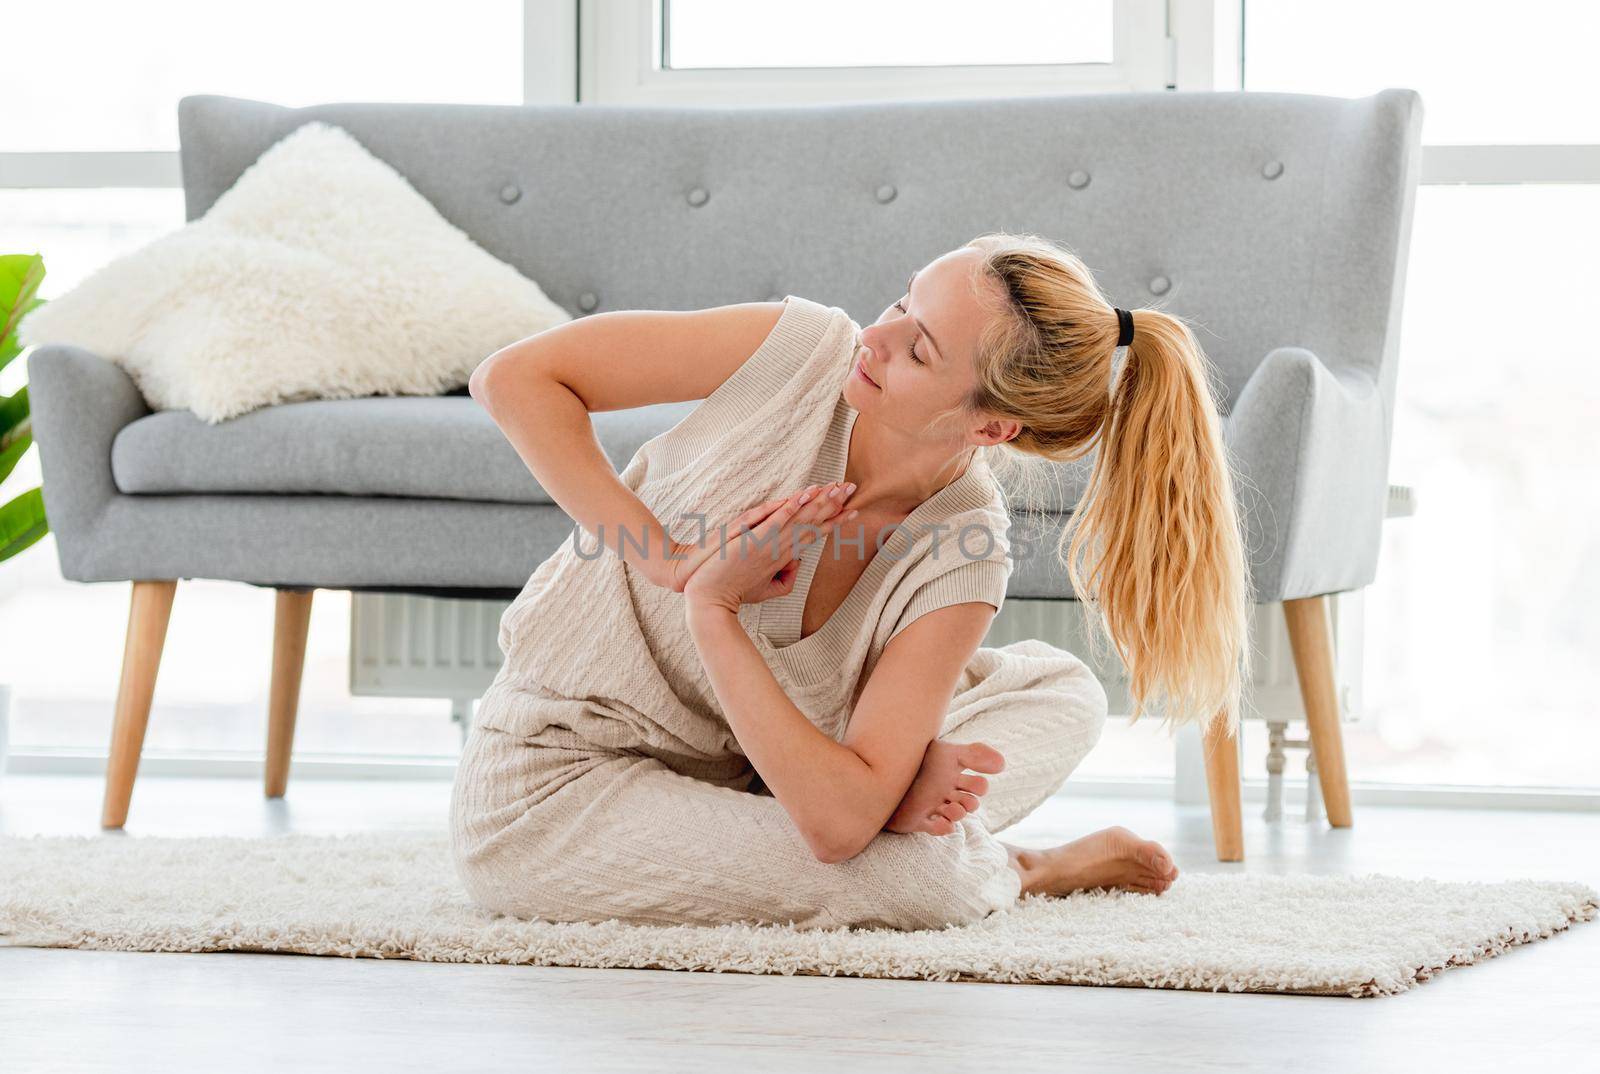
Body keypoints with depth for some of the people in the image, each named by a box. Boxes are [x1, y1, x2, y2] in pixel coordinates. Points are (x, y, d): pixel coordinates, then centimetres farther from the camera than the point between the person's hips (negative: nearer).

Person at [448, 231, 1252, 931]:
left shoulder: (960, 561, -16)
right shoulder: (800, 351, -21)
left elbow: (839, 821, -24)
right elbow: (513, 379, -20)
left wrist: (710, 610, -30)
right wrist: (669, 560, -26)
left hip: (734, 782, 4)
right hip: (552, 787, -4)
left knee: (1059, 693, 1)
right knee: (923, 879, -23)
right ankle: (1015, 873, 10)